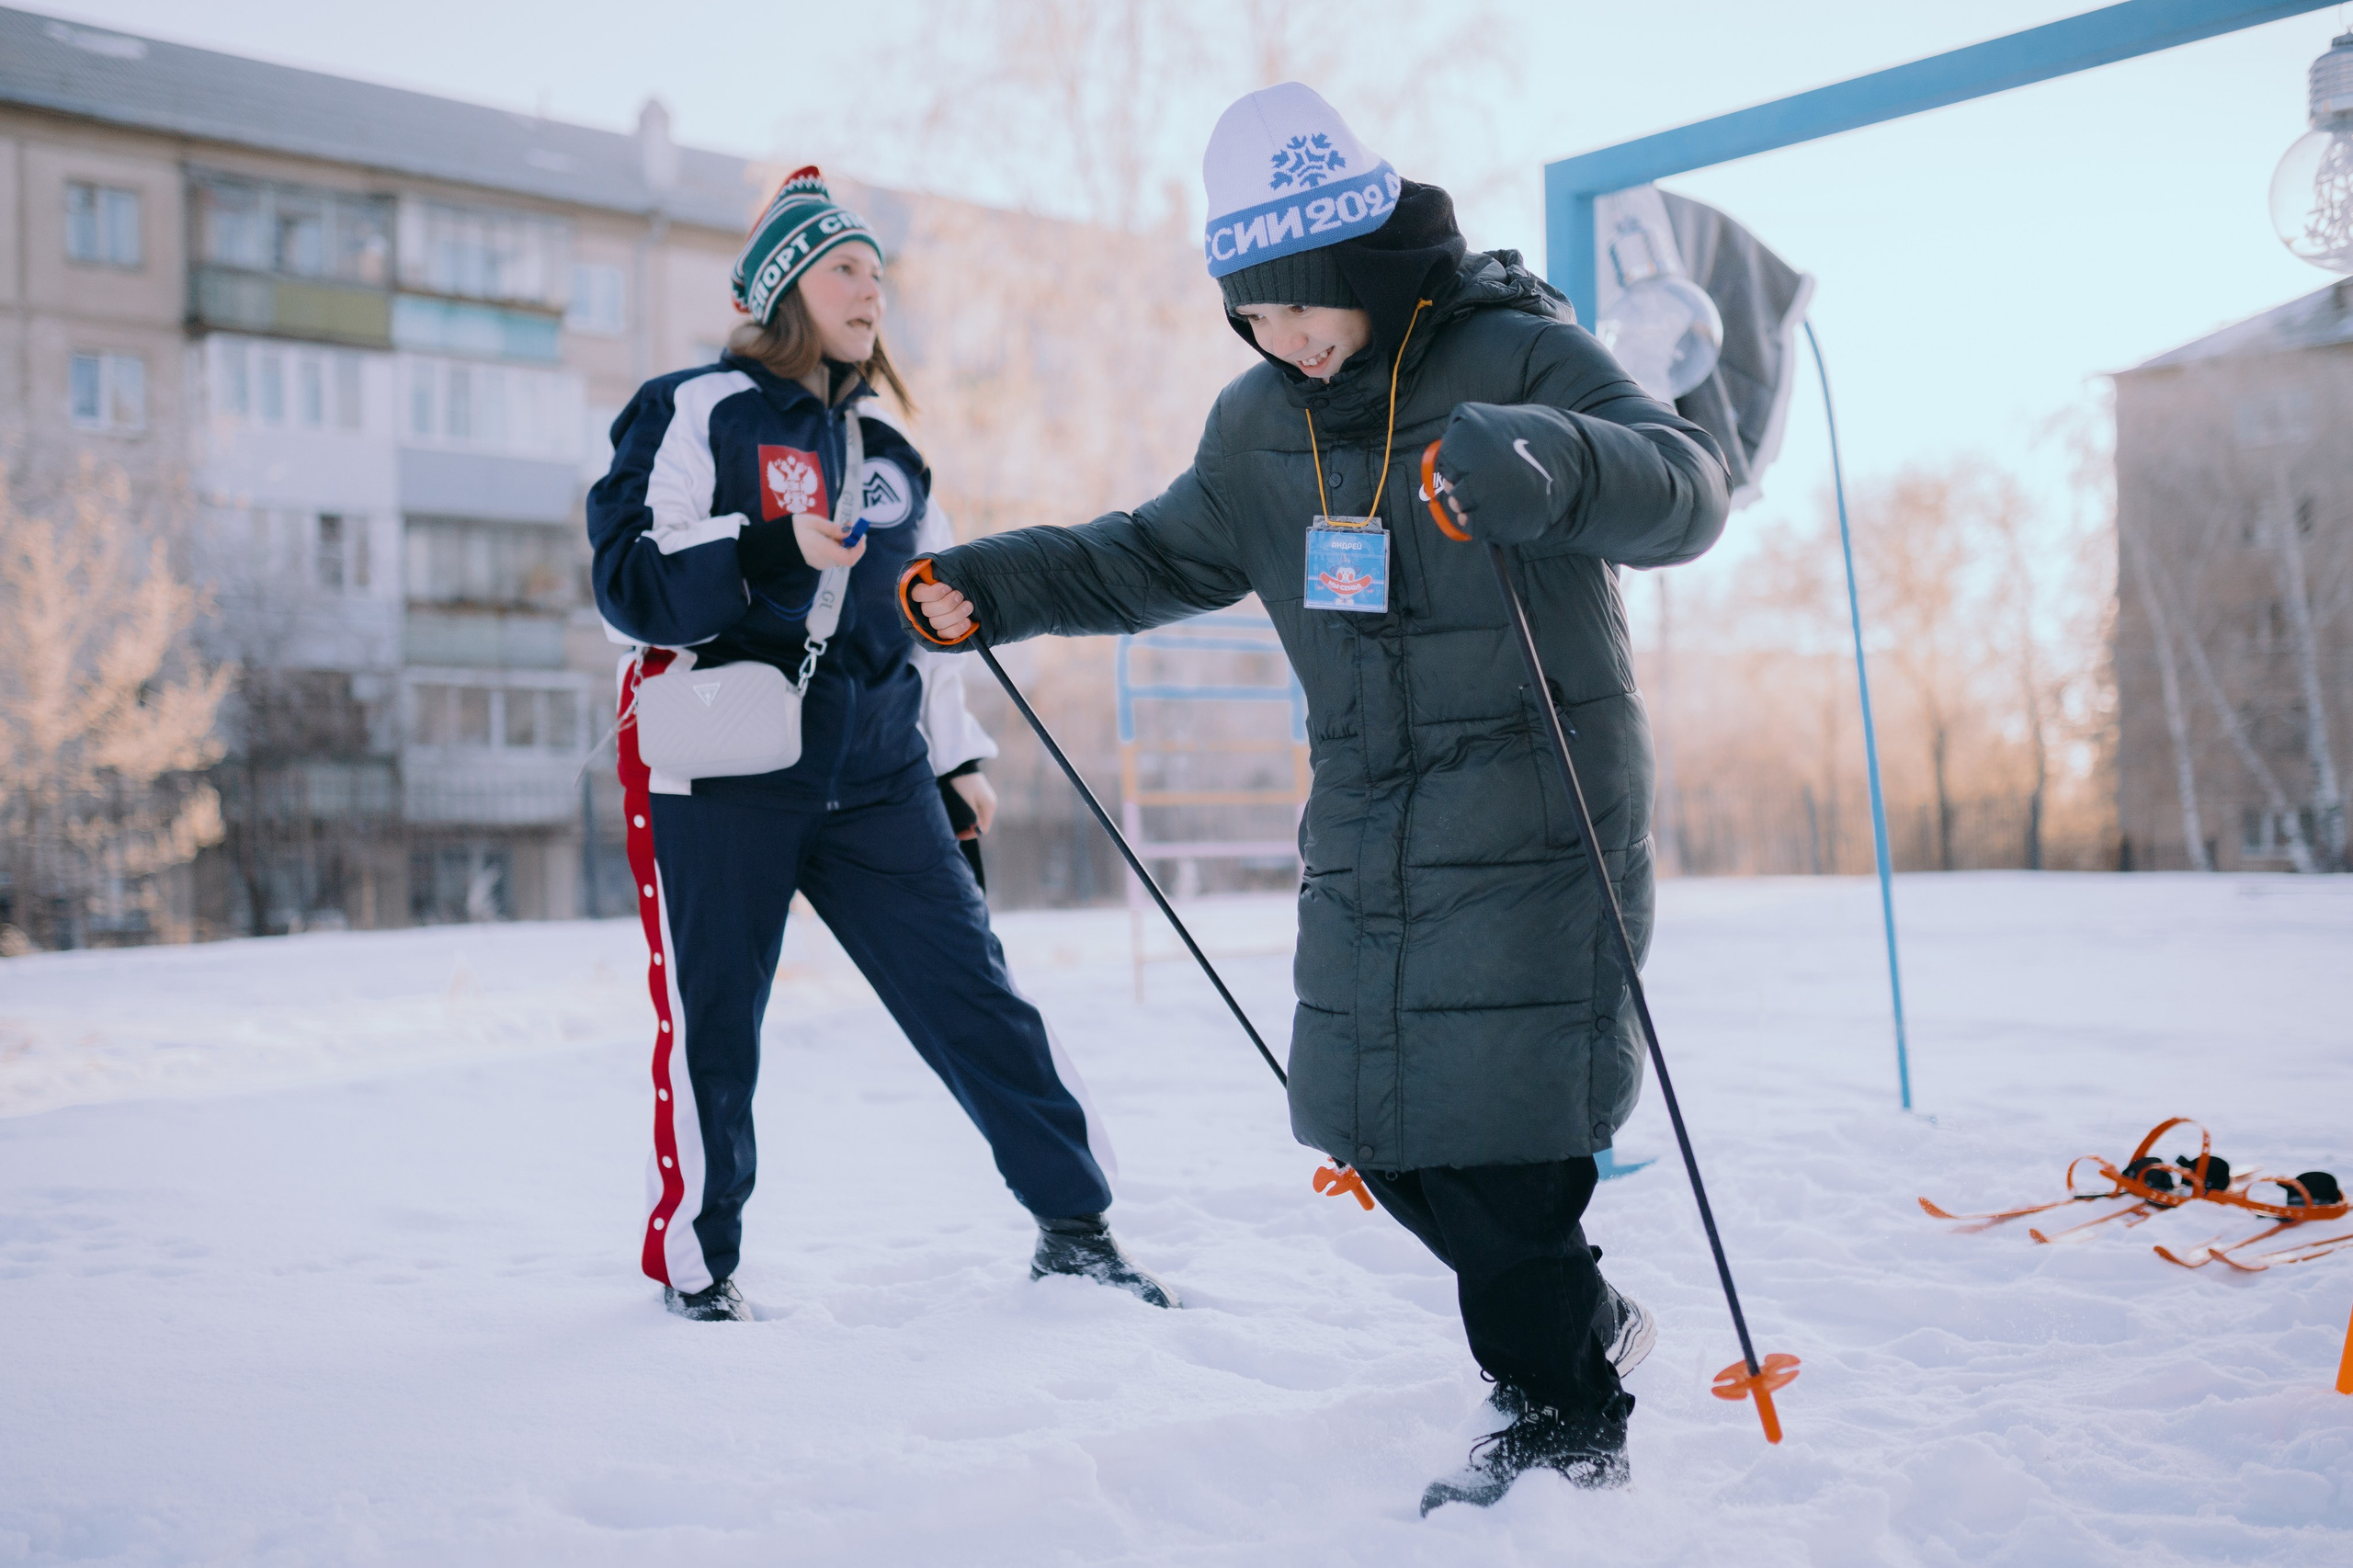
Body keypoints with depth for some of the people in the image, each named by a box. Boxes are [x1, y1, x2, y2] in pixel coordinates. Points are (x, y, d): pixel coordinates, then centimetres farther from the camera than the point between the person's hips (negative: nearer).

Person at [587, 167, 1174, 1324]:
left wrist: (957, 756, 22)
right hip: (723, 770, -5)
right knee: (712, 1024, 1)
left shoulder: (884, 448, 17)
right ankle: (696, 1262, 19)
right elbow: (629, 582, -12)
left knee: (971, 989, 1)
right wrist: (773, 553, -26)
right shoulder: (698, 413, -2)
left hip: (873, 772, 5)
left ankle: (1074, 1225, 9)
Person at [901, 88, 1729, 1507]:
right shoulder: (1262, 426, 10)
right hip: (1367, 832, 7)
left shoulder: (1522, 359, -10)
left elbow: (1691, 485, -22)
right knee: (1383, 1128, 9)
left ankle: (1567, 1421, 10)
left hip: (1534, 820, -7)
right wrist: (995, 586, 8)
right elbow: (1161, 556, 21)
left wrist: (1543, 463, -42)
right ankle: (1584, 1321, 31)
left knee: (1499, 1130, -9)